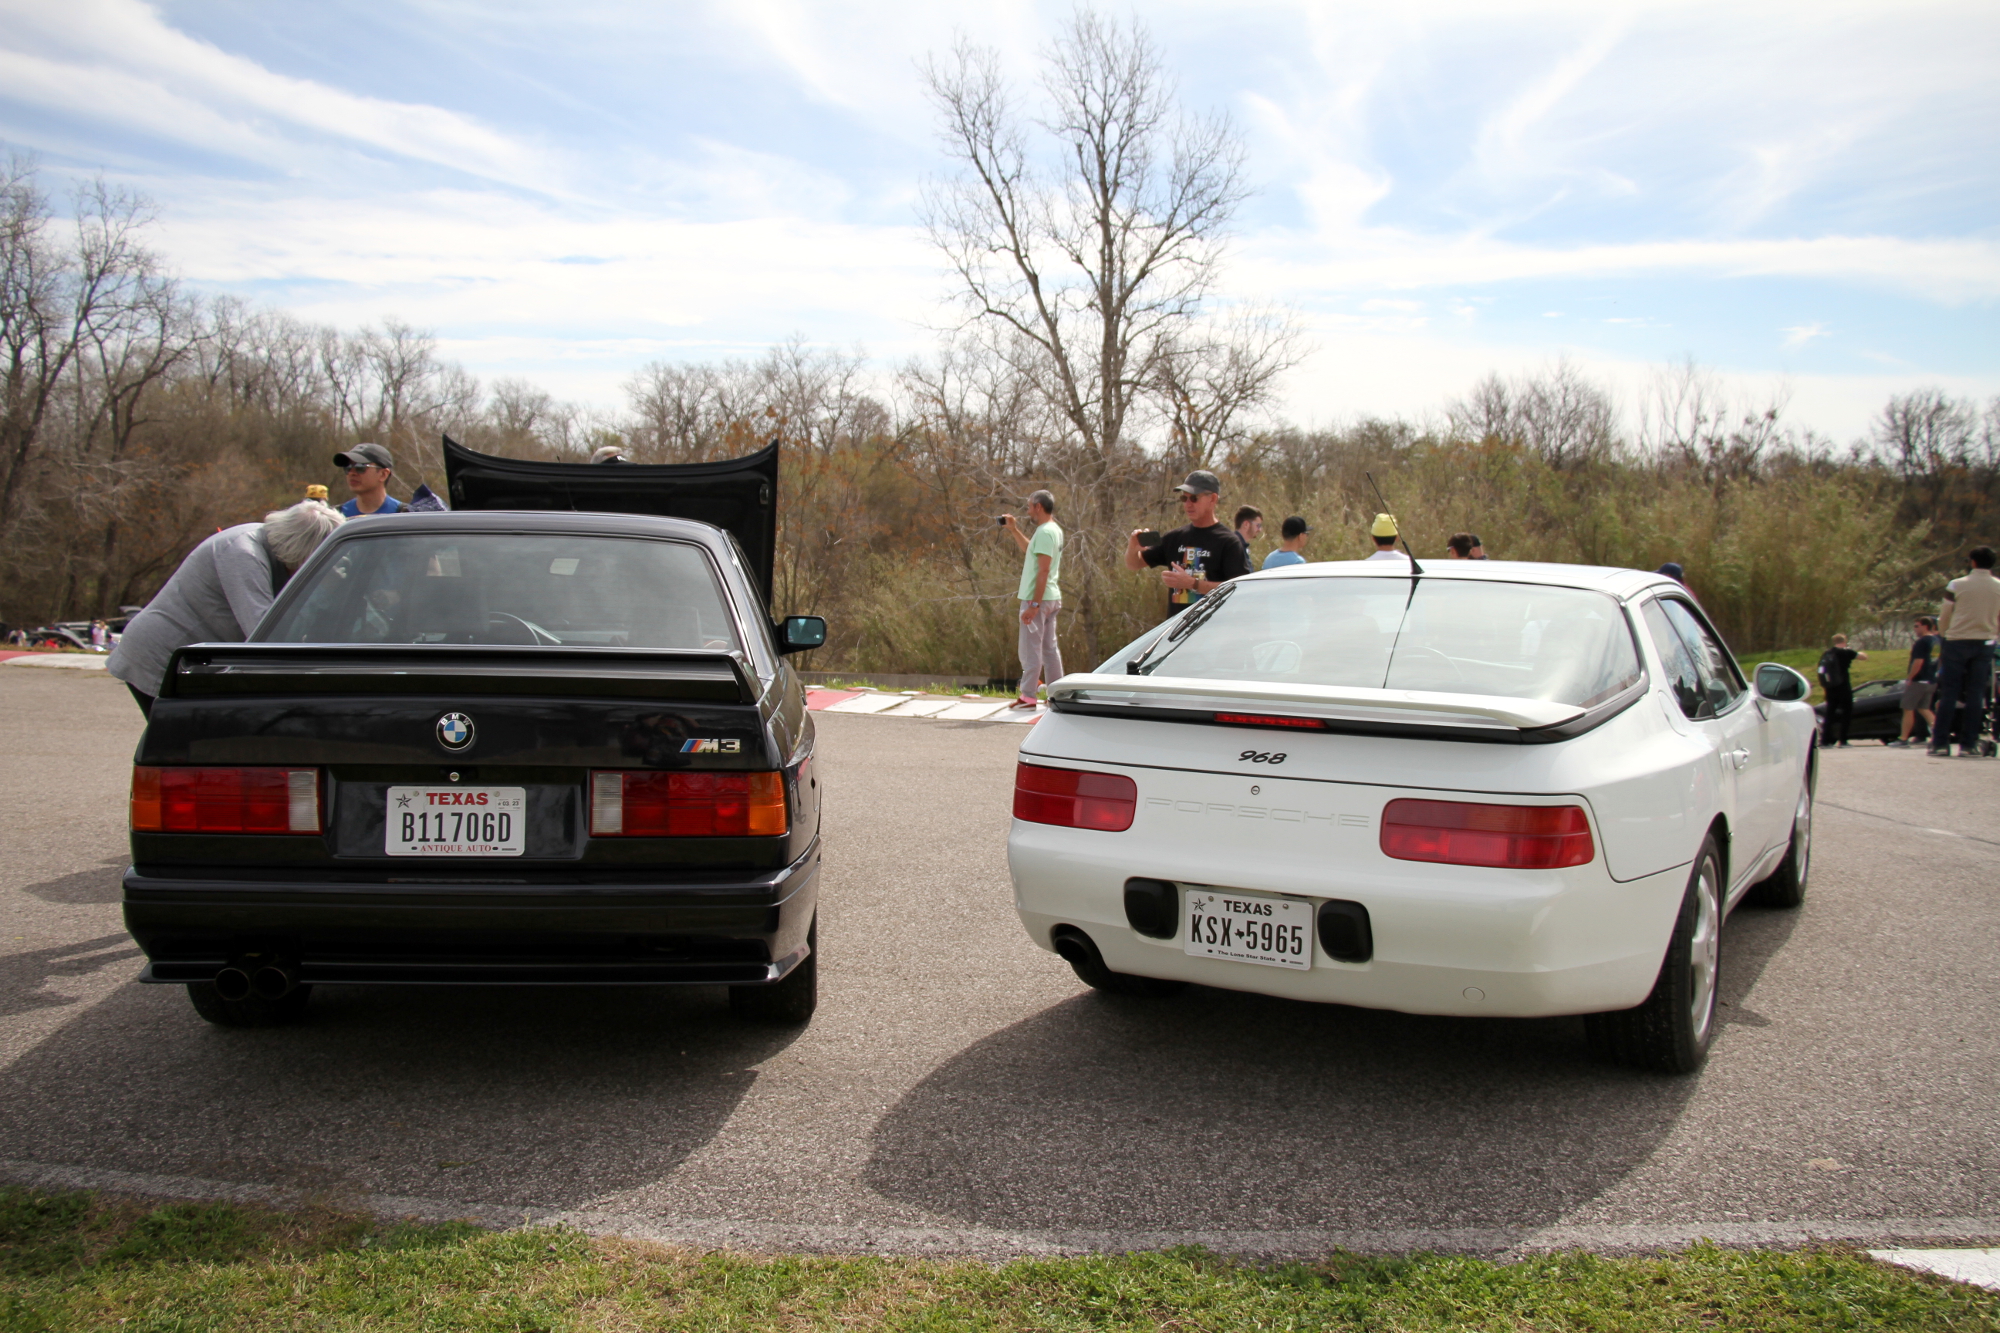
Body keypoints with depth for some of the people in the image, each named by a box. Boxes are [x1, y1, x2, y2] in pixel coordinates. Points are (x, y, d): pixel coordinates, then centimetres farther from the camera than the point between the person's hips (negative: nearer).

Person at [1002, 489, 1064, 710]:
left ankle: (1027, 696, -2)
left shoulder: (1045, 532, -17)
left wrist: (1034, 604, -24)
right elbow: (1030, 550, 33)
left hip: (1038, 598, -10)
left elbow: (1043, 570, -23)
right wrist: (1013, 530, 28)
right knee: (1050, 647, 12)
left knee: (1031, 648, -5)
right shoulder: (1055, 530, 14)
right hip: (1051, 598, 10)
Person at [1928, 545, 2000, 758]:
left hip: (1957, 642, -2)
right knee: (1975, 696, 4)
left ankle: (1940, 743, 0)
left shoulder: (1956, 585, -5)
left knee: (1948, 694, 2)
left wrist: (1943, 633, 22)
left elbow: (1944, 619, 3)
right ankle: (1968, 745, 3)